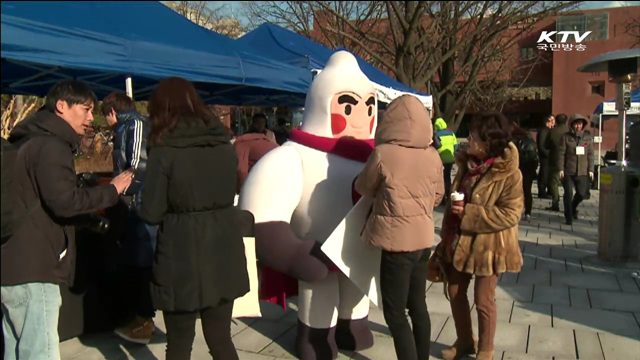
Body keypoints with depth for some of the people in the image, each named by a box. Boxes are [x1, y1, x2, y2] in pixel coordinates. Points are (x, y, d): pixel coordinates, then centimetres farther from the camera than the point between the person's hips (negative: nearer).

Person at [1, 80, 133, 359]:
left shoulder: (31, 141, 18)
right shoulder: (50, 145, -14)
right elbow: (64, 202, -24)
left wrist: (94, 206, 21)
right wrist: (111, 191, -12)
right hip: (32, 269, -10)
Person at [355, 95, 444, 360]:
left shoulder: (383, 154, -16)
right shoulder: (433, 156, -1)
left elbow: (363, 189, 0)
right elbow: (438, 196, 12)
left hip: (397, 241, -6)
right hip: (423, 239, 6)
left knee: (395, 314, 3)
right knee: (418, 306, 19)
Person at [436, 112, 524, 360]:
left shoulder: (508, 174, -18)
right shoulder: (468, 164, 5)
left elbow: (510, 214, -22)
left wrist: (469, 212, -26)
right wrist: (447, 235, 13)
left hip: (488, 245, -7)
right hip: (460, 241, 7)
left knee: (483, 300, 5)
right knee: (455, 292, 14)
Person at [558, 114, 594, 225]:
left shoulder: (588, 137, 7)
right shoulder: (566, 137, -1)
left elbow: (590, 155, 8)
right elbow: (561, 153, -3)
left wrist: (591, 170, 3)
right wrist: (561, 169, -9)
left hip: (582, 171, 3)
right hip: (568, 171, -2)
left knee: (582, 193, 6)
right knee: (568, 193, -3)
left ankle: (573, 208, 37)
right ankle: (569, 217, 7)